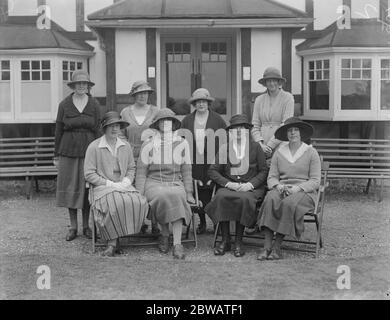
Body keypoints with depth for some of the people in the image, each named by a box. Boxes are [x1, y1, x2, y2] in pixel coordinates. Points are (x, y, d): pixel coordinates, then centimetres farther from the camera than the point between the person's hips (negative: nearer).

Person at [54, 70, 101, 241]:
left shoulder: (94, 105, 2)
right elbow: (58, 130, 5)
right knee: (70, 188, 4)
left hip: (88, 149, 0)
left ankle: (86, 226, 15)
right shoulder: (64, 104, 2)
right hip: (68, 150, 0)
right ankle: (73, 227, 13)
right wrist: (56, 155, 4)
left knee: (87, 188, 3)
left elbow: (98, 130, 3)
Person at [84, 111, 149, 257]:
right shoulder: (94, 147, -2)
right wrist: (110, 183, -11)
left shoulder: (126, 146, 13)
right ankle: (113, 242, -18)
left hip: (123, 186, 4)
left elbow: (131, 168, 21)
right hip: (102, 188, -4)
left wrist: (127, 181, -1)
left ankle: (114, 240, -14)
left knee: (139, 202, -27)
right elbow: (89, 174, -4)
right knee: (115, 204, -37)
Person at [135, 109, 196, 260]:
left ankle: (177, 244, -37)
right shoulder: (148, 145, 4)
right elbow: (141, 172, 3)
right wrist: (139, 195, -7)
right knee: (162, 196, -36)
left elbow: (186, 171, 13)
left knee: (177, 197, -34)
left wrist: (189, 193, 6)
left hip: (175, 183, 1)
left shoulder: (182, 144, 10)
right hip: (154, 183, -1)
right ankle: (164, 234, -14)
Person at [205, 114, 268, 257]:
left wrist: (250, 184, -11)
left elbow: (264, 171, 4)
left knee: (244, 199, -35)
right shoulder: (224, 148, 11)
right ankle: (225, 241, -22)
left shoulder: (255, 147, 8)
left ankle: (238, 243, -24)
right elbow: (212, 171, 7)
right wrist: (228, 183, -8)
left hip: (251, 188, -1)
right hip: (229, 186, 2)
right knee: (221, 197, -31)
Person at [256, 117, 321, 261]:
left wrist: (298, 188, -16)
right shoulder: (279, 152, 15)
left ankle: (277, 247, -29)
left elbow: (315, 181, 0)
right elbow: (271, 177, 11)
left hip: (304, 192, -2)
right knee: (270, 200, -33)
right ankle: (267, 247, -36)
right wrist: (278, 186, -12)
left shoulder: (311, 152, 6)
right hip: (281, 189, 2)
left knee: (289, 203, -36)